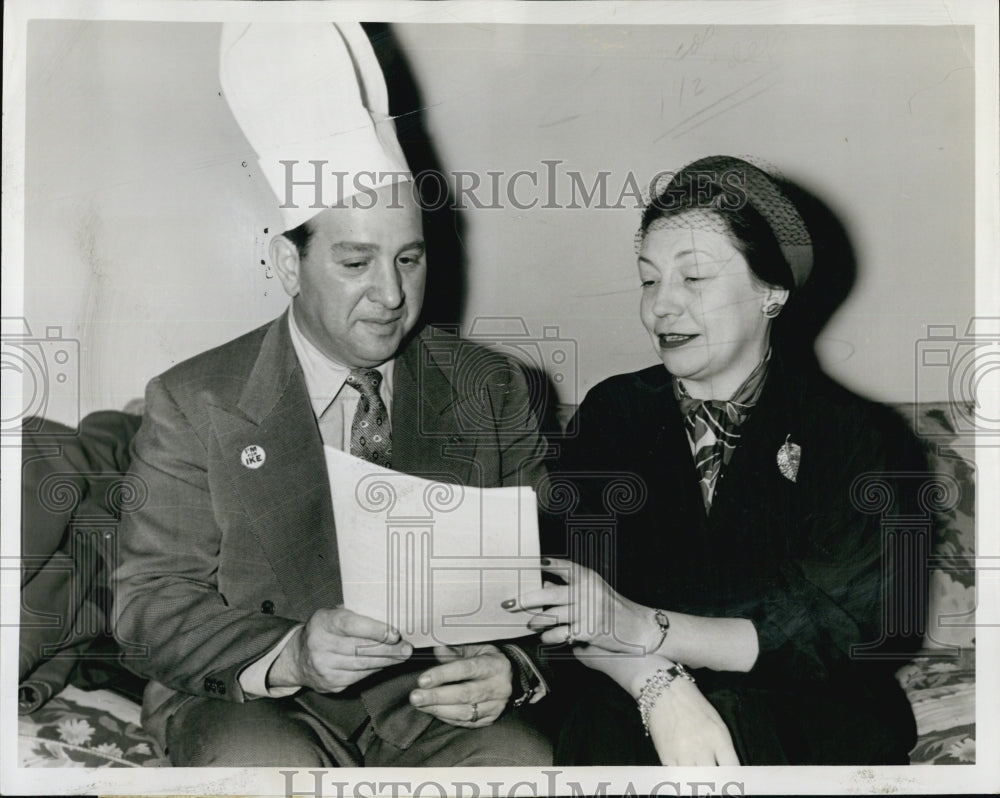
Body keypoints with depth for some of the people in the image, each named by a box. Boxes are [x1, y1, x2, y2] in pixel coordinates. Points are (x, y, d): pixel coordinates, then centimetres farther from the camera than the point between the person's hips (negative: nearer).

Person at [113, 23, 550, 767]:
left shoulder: (491, 390, 4)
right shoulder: (196, 403, -1)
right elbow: (152, 599, -3)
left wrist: (510, 668, -17)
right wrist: (287, 656, -22)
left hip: (439, 700, 2)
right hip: (254, 703, -1)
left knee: (526, 757, -28)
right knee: (263, 764, -33)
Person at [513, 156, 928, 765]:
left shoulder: (861, 440, 0)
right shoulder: (614, 412, 7)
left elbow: (839, 632, -9)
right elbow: (568, 605, -2)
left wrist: (644, 629, -18)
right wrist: (656, 683, -21)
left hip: (804, 721, -1)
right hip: (631, 714, 1)